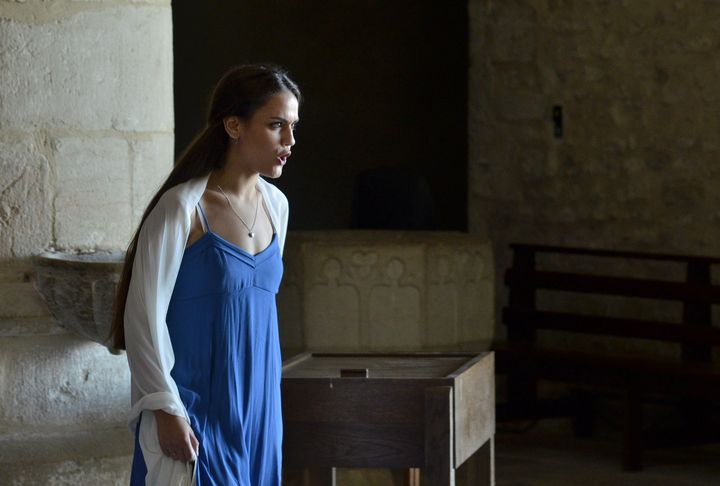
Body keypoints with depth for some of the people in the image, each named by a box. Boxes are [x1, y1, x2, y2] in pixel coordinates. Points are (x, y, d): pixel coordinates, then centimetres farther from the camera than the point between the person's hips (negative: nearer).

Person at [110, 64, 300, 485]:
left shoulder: (275, 205, 8)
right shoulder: (182, 208, -13)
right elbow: (144, 313, -13)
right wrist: (166, 409, -17)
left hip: (257, 402, 7)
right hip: (195, 405, -6)